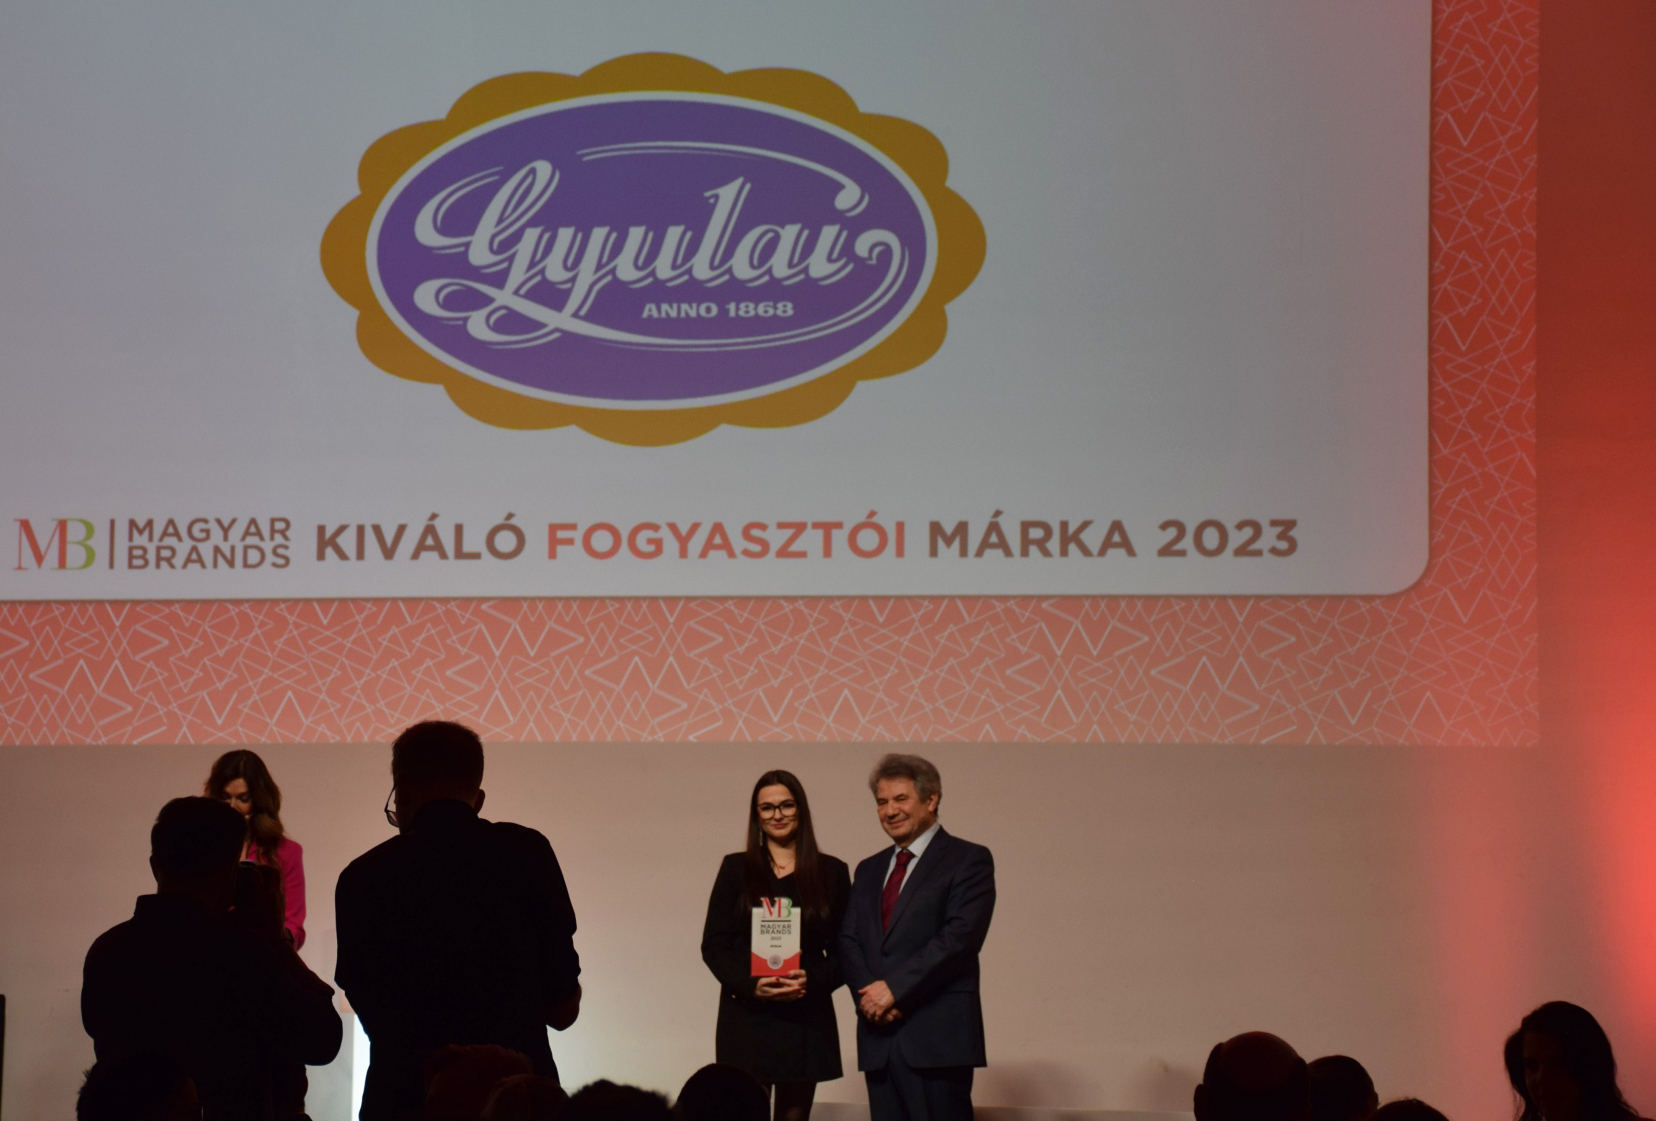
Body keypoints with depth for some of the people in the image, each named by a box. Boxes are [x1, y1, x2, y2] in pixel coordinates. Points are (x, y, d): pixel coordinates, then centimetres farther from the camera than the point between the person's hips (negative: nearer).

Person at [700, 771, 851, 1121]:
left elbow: (844, 950, 5)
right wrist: (751, 985, -15)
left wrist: (814, 980, -15)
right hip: (747, 1017, -1)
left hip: (807, 1020, 1)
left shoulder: (831, 872, 6)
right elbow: (713, 944, 2)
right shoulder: (736, 869, 6)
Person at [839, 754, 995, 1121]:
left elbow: (960, 936, -11)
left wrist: (894, 988, -15)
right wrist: (868, 993, -7)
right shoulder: (870, 870, 22)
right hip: (879, 1037, 6)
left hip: (937, 1036, -6)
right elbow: (849, 942, 13)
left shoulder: (967, 860, 1)